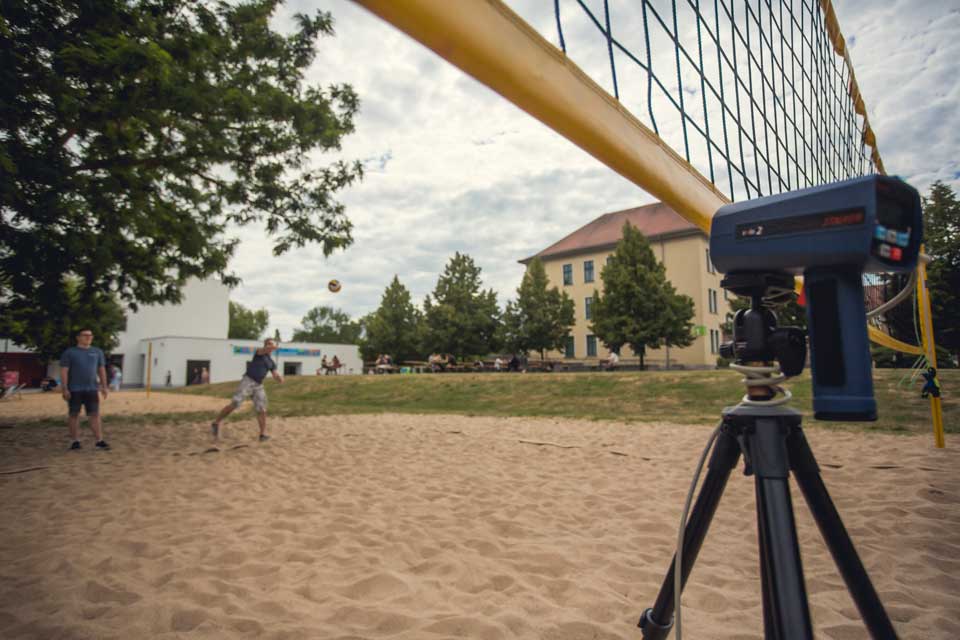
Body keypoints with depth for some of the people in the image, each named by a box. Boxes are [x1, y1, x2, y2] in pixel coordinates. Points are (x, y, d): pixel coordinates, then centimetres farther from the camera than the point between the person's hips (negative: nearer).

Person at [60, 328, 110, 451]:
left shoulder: (97, 352, 10)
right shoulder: (69, 353, 0)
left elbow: (102, 370, 13)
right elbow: (64, 371, -4)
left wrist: (104, 386, 7)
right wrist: (65, 388, -11)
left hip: (91, 389, 2)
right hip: (74, 390, -2)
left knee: (95, 414, -2)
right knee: (73, 415, 5)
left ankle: (100, 441, -3)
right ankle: (75, 441, 14)